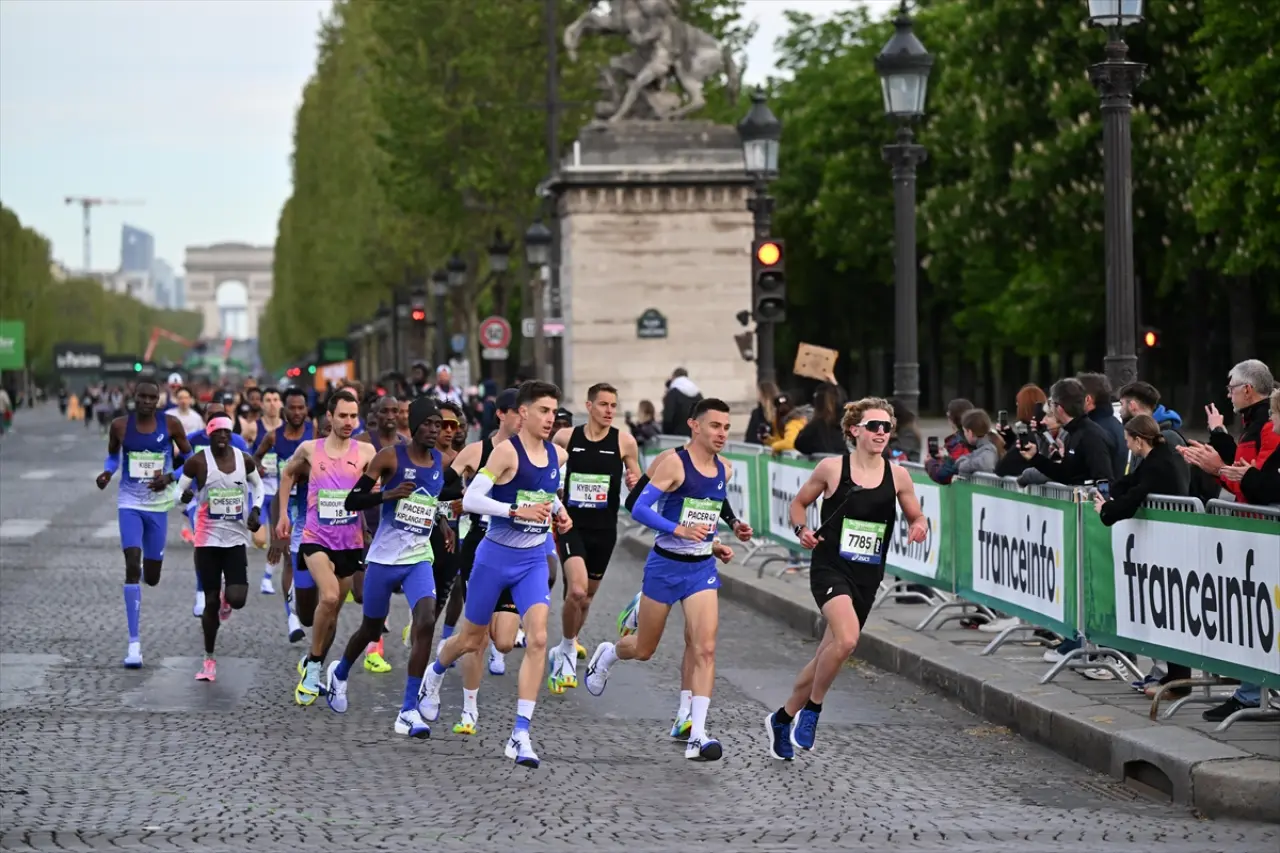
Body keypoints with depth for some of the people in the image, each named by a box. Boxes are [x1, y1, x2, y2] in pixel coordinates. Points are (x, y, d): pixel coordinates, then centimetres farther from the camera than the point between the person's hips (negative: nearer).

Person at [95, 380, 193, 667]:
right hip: (130, 503, -1)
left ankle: (148, 569, 52)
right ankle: (134, 643, -17)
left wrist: (170, 477, -14)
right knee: (132, 565, -18)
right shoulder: (119, 426, -4)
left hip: (158, 504, 1)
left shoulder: (170, 425, -5)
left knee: (151, 577, 8)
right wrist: (107, 472, -7)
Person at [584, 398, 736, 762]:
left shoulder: (724, 471, 6)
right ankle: (607, 654, 47)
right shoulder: (675, 463, -14)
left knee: (705, 649, -13)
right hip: (665, 565, -4)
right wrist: (679, 529, -29)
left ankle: (697, 736, -16)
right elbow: (639, 509, -18)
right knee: (644, 649, 11)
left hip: (702, 568, 4)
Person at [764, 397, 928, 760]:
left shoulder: (897, 475, 3)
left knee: (828, 655, 11)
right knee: (846, 639, -28)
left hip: (868, 577, 4)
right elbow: (799, 503, 10)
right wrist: (802, 530, -9)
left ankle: (783, 718, 32)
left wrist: (919, 526, -7)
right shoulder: (832, 468, -4)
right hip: (830, 569, -4)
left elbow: (916, 517, 16)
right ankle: (811, 710, -5)